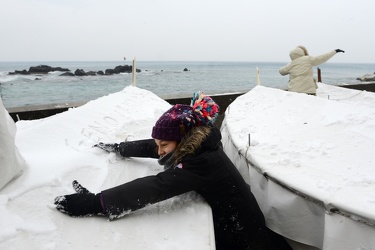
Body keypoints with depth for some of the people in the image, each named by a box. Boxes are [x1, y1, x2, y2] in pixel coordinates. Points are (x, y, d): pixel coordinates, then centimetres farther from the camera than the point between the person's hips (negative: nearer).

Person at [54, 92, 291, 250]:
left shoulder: (204, 162, -34)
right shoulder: (195, 145, -8)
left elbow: (155, 187, -44)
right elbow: (148, 147, 3)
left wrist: (95, 203, -48)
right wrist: (117, 147, 14)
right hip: (224, 225, 8)